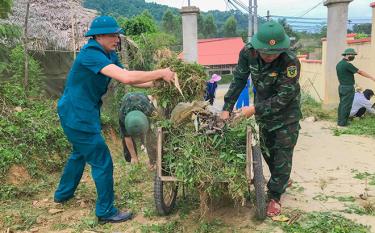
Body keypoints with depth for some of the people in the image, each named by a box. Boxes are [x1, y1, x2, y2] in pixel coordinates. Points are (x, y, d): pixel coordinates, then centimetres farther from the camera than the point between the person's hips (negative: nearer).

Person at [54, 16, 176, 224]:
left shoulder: (108, 54, 5)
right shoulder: (91, 54, -25)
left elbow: (127, 78, 6)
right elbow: (126, 77, -37)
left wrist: (157, 82, -6)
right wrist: (160, 73, -29)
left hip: (78, 113, 10)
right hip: (77, 115, -10)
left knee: (80, 153, 28)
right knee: (102, 162, -3)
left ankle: (62, 194, 47)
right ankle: (106, 212, 11)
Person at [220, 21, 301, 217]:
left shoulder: (290, 62, -32)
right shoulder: (248, 52, -19)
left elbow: (283, 97, -29)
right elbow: (238, 80, -8)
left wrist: (255, 109, -31)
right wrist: (227, 107, -11)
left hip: (286, 112, -5)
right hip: (263, 109, 5)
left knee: (282, 155, -2)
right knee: (266, 149, 16)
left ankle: (274, 196, 13)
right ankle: (282, 181, 40)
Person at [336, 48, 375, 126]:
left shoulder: (339, 64, 9)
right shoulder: (347, 64, -18)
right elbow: (360, 72, -14)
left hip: (341, 87, 9)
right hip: (348, 88, -9)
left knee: (342, 104, 14)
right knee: (346, 105, -2)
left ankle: (340, 121, 19)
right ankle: (342, 123, 2)